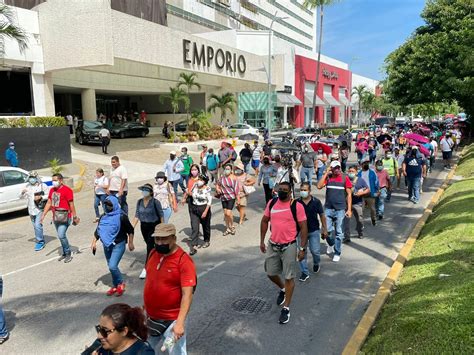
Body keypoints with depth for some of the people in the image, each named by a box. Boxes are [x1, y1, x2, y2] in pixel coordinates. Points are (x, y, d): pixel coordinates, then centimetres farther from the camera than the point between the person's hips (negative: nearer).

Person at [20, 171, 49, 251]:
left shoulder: (42, 186, -8)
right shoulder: (27, 186, 7)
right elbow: (22, 197, 10)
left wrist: (41, 197, -22)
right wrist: (23, 193, -11)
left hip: (39, 209, -6)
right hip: (31, 209, 6)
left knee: (37, 225, -14)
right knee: (35, 226, 15)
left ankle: (40, 242, -3)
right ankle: (41, 240, 30)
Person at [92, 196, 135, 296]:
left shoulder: (121, 216, -12)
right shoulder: (103, 217, 6)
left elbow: (130, 230, -5)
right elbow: (98, 230, 14)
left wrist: (130, 243, -4)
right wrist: (94, 242, 6)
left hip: (118, 245, -7)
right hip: (107, 246, 7)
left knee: (112, 266, -16)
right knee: (111, 266, 14)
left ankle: (121, 283, 8)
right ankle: (115, 286, 31)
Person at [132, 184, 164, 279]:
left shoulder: (155, 202, -15)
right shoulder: (139, 202, 0)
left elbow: (161, 215, -8)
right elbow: (137, 215, 3)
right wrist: (132, 227, -4)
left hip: (154, 226, -5)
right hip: (144, 226, 6)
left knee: (150, 246, -7)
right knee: (150, 245, 17)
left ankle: (146, 268, -2)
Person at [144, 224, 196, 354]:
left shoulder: (184, 261, -23)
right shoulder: (153, 254, -3)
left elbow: (187, 294, -25)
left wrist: (180, 322, -30)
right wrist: (145, 306, 15)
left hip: (171, 319, -6)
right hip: (151, 316, 6)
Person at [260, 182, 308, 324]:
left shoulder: (297, 206, -13)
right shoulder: (271, 203, 0)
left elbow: (303, 228, -9)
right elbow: (264, 221, 11)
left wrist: (302, 248, -11)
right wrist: (262, 241, 9)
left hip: (289, 246, -4)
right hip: (272, 245, 5)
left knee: (289, 277, 5)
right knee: (270, 273, 16)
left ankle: (286, 309, 19)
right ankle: (282, 289, 47)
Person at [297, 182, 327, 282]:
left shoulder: (316, 201, -7)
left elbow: (322, 215, 1)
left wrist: (324, 229, 1)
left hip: (314, 231, -1)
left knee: (315, 251, 3)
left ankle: (316, 264, 36)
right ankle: (304, 272, 16)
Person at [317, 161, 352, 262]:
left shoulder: (345, 178, -1)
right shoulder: (328, 177, 3)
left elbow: (349, 194, 1)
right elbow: (319, 186, -12)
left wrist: (349, 209, -4)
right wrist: (326, 173, -10)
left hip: (340, 209, -1)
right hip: (328, 208, 1)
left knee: (339, 232, 5)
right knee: (327, 230, 2)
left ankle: (337, 253, 18)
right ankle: (331, 244, 33)